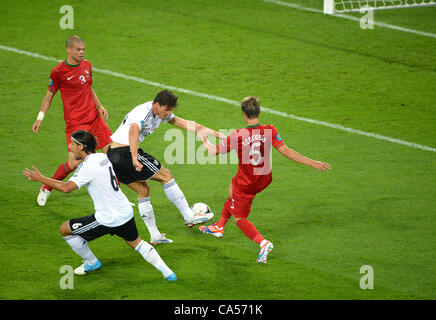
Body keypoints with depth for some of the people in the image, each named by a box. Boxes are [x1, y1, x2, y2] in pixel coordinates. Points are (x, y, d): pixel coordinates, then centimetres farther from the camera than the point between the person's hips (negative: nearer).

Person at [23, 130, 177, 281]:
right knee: (136, 242, 32)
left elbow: (67, 187, -29)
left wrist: (40, 178, -22)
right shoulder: (103, 157, 6)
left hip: (108, 220, -8)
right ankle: (167, 272, 25)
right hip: (126, 213, 8)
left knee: (64, 229, 7)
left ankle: (91, 263, 23)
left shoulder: (88, 166, -19)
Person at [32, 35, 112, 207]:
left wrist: (100, 106, 11)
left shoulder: (86, 65, 9)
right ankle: (46, 189, 10)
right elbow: (49, 95, 2)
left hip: (94, 117, 6)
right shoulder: (58, 71, -8)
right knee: (74, 163, -14)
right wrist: (40, 117, -4)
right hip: (75, 122, -6)